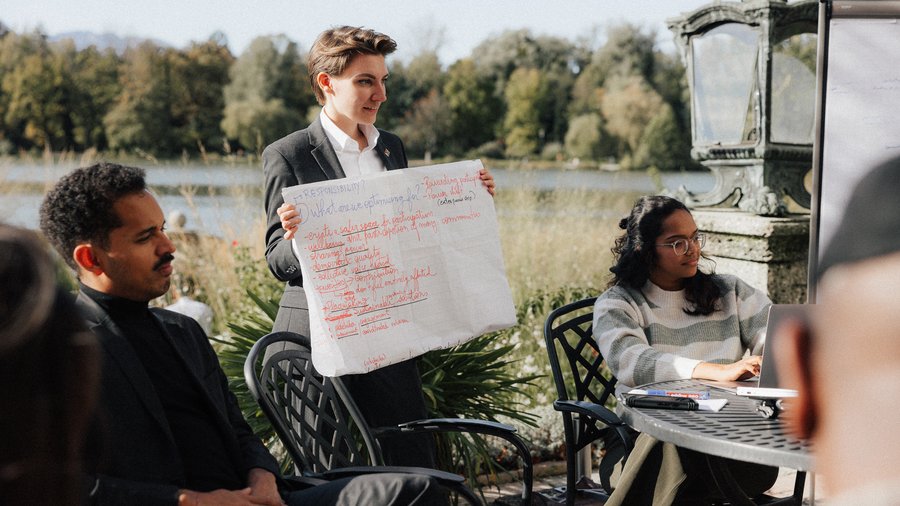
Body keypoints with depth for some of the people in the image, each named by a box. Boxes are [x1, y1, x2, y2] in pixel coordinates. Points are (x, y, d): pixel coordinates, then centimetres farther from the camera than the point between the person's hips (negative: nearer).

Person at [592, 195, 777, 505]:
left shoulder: (728, 292, 18)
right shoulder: (617, 304, 4)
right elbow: (631, 362, -17)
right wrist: (718, 371, -31)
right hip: (643, 435, -4)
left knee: (760, 470, -32)